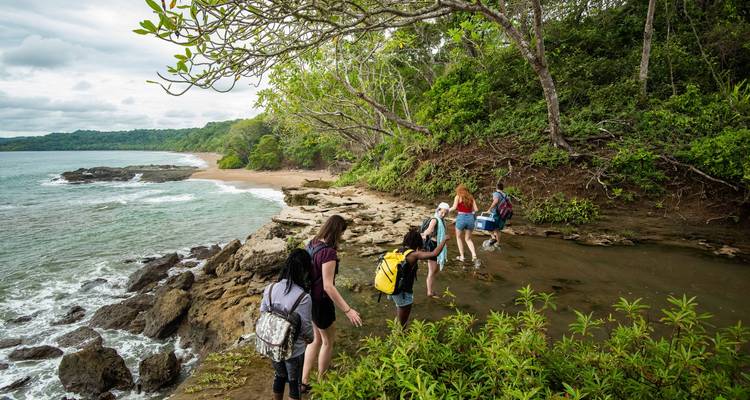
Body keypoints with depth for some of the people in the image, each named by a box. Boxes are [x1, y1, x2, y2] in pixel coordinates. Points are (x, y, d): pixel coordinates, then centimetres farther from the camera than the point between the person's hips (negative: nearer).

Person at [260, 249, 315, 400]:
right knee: (294, 382, 21)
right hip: (294, 350, -4)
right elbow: (306, 327, -18)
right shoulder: (303, 298, -29)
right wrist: (310, 338, 5)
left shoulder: (270, 289, -15)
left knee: (279, 377, 29)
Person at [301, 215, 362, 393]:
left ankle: (304, 382, 30)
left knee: (317, 339, 24)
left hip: (309, 297, 8)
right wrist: (347, 310, -29)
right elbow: (328, 286, -30)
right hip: (321, 301, -8)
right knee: (328, 342, 16)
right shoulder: (328, 252, -28)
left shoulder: (312, 243, -2)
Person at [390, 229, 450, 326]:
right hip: (403, 292, -7)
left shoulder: (398, 251, 3)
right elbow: (434, 253, -27)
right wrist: (444, 239, -12)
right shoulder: (414, 254, -18)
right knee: (402, 324, 11)